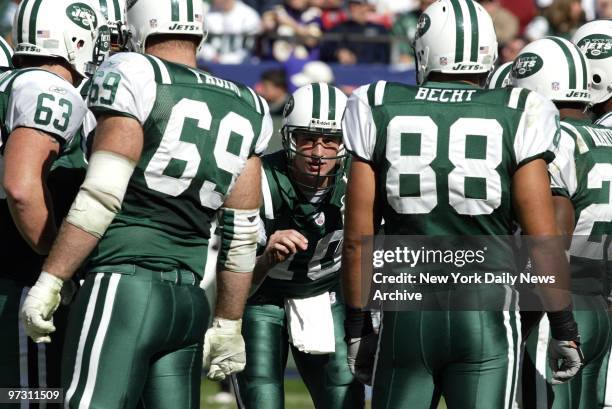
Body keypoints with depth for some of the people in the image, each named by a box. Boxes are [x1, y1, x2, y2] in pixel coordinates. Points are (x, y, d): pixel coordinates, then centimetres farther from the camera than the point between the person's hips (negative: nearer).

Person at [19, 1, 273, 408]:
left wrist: (50, 281, -7)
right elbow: (242, 234, 17)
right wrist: (228, 326, 23)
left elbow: (101, 197, -11)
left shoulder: (133, 77, -5)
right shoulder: (245, 108, 15)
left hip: (124, 287, -7)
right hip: (190, 299, 7)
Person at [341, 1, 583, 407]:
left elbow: (358, 237, 3)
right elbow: (543, 240, -5)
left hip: (407, 314, 2)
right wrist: (565, 330, 3)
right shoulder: (514, 119, -3)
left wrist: (358, 328, 12)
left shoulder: (381, 113, 2)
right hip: (486, 314, -1)